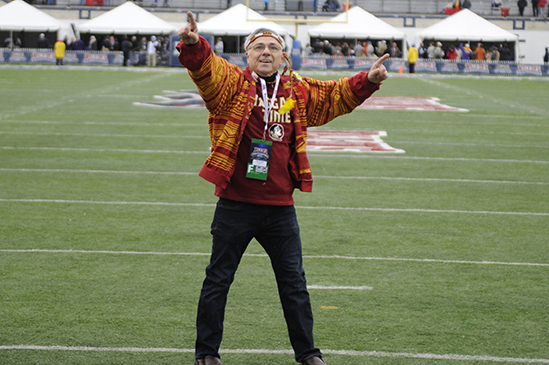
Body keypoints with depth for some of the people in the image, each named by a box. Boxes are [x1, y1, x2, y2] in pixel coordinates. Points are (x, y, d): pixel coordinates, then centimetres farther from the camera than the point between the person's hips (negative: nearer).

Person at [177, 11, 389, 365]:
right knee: (218, 280, 6)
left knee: (294, 283, 11)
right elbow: (206, 68, -20)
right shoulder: (231, 83, -3)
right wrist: (193, 45, -41)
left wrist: (367, 81, 1)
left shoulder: (299, 92, 10)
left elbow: (336, 95, 17)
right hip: (235, 206, -3)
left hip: (280, 208, 3)